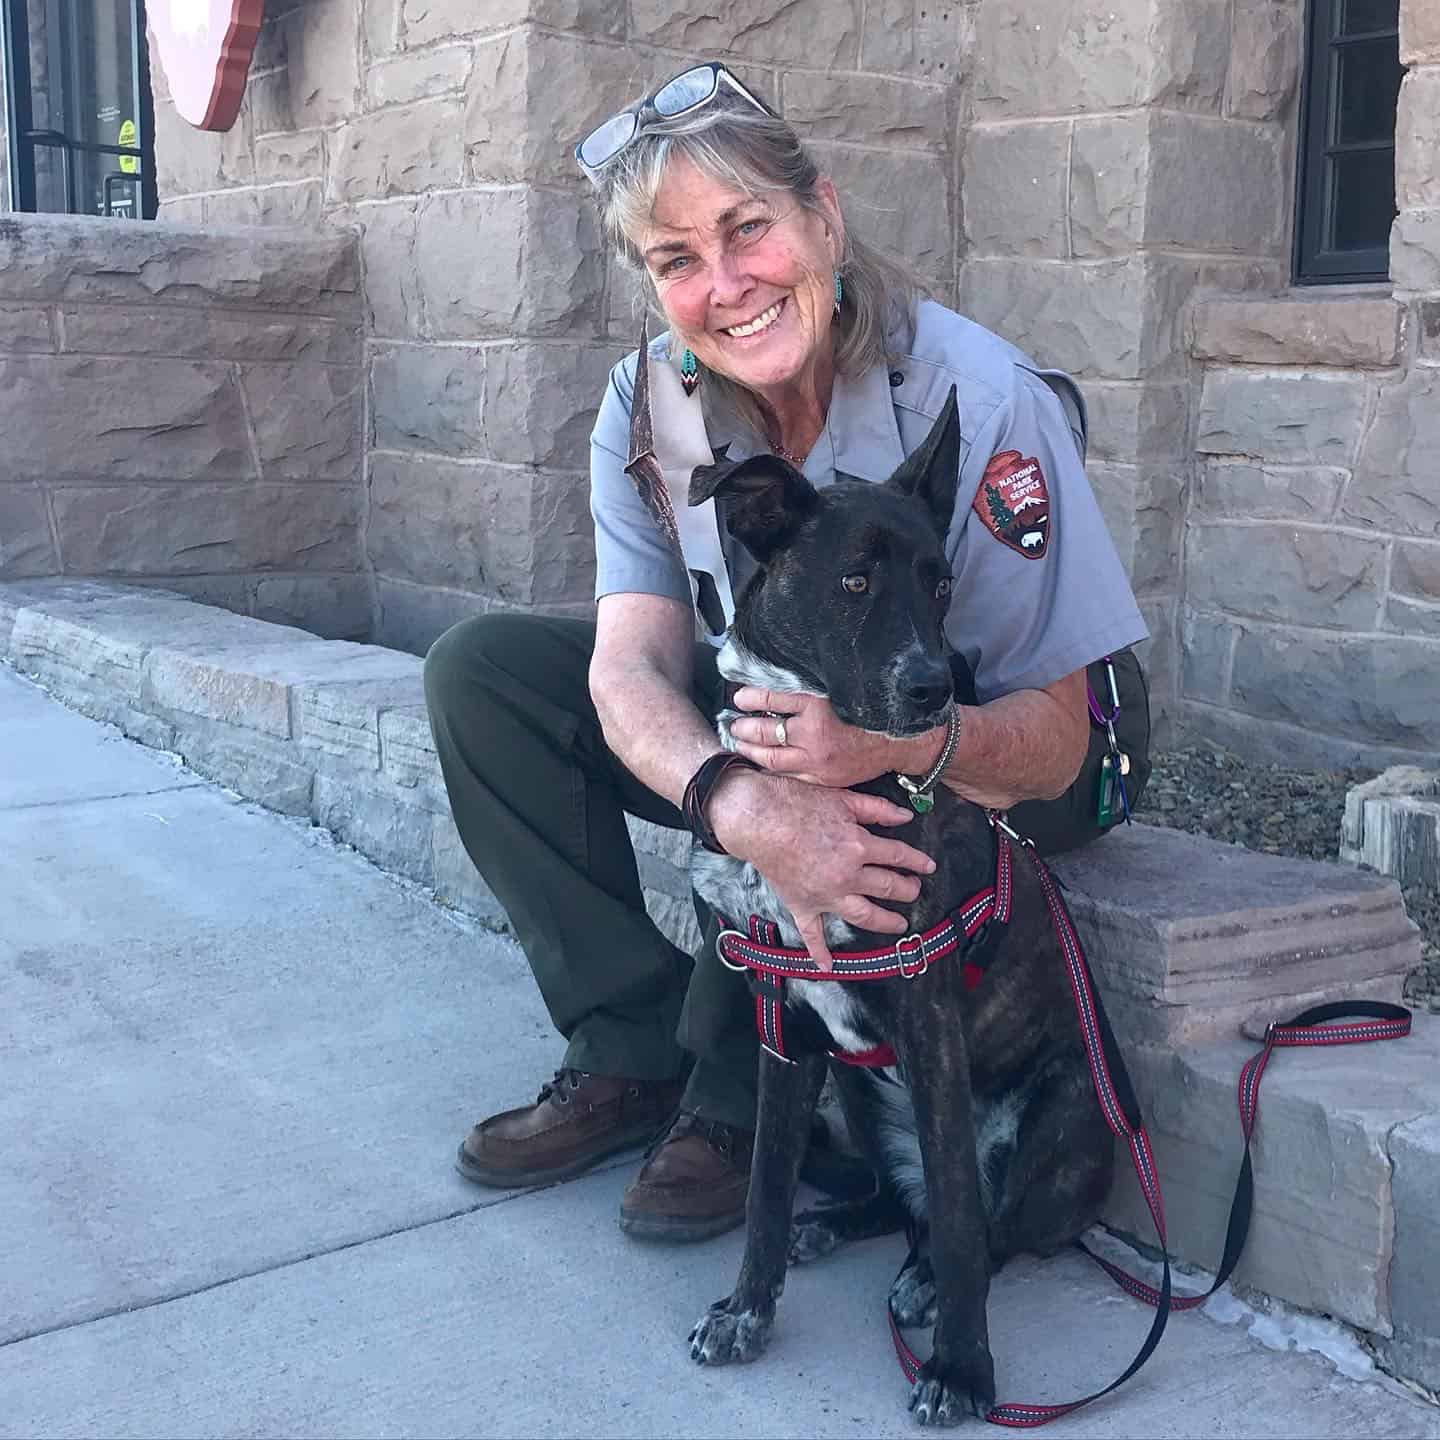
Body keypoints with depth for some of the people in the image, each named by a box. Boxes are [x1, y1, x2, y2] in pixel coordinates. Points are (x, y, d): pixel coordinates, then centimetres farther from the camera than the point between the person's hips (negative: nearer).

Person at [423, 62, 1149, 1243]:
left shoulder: (978, 400, -28)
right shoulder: (650, 403, -14)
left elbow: (1056, 738, -26)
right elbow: (634, 664, -24)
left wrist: (890, 743, -50)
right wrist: (745, 803, -48)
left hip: (974, 771, -5)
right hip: (764, 717, 5)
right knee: (481, 669, -11)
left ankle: (739, 1100, -13)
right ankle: (634, 1055, -7)